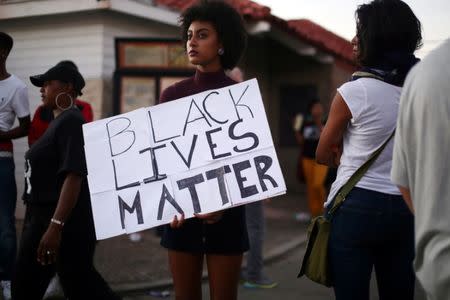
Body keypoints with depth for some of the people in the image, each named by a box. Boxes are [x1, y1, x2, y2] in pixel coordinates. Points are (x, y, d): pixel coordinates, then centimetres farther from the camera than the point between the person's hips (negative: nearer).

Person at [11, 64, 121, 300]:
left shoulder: (71, 121, -15)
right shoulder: (58, 121, 15)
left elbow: (74, 176, -25)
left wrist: (56, 226, -30)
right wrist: (47, 224, 20)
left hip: (65, 223, -10)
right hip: (42, 218, 10)